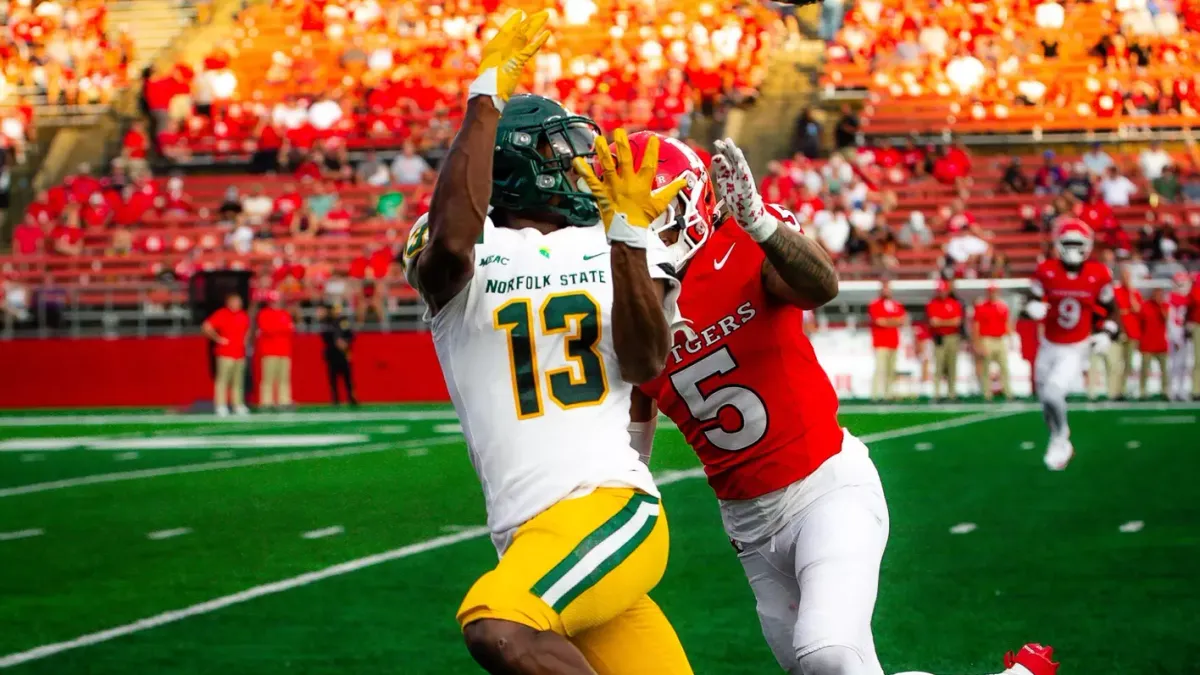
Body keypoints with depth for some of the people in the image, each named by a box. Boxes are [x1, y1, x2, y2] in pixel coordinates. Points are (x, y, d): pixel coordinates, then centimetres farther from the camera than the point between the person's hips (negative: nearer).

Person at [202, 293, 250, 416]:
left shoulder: (244, 316, 13)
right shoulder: (221, 314, -5)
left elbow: (247, 329, 34)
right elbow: (206, 328, -9)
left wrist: (245, 340, 19)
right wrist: (218, 339, -9)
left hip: (240, 354, 6)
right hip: (225, 354, -6)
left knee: (238, 381, 7)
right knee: (222, 379, -9)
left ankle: (238, 405, 12)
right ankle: (221, 406, -8)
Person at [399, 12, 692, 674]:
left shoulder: (623, 247, 12)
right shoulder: (467, 255, 7)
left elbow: (644, 364, -3)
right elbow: (451, 242, -19)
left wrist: (627, 231, -10)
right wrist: (487, 97, -14)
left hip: (610, 506, -2)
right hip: (529, 539, 2)